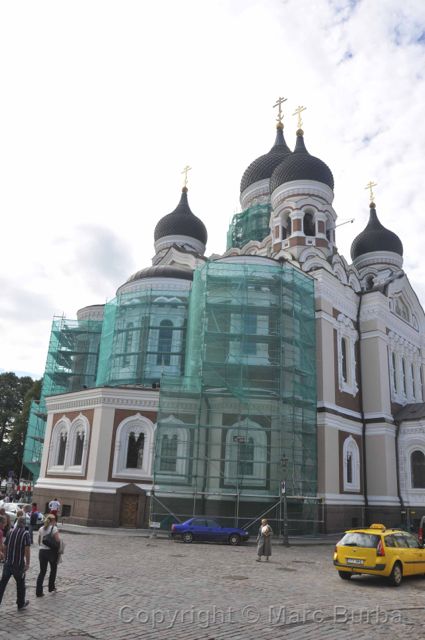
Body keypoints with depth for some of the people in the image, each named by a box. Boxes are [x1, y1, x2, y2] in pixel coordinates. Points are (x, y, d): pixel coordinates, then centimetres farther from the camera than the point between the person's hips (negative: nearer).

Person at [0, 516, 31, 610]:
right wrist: (27, 563, -9)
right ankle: (21, 604, 24)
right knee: (20, 584, 12)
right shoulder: (25, 534, -11)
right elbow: (27, 550, -15)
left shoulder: (10, 532, 4)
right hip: (19, 564, -4)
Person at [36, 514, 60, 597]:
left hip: (42, 551, 4)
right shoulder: (54, 528, -12)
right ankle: (51, 587, 27)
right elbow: (58, 540, -18)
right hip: (52, 551, -4)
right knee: (53, 569, 19)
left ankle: (38, 591, 5)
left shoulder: (41, 529, 5)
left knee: (42, 571, 10)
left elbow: (39, 541, 11)